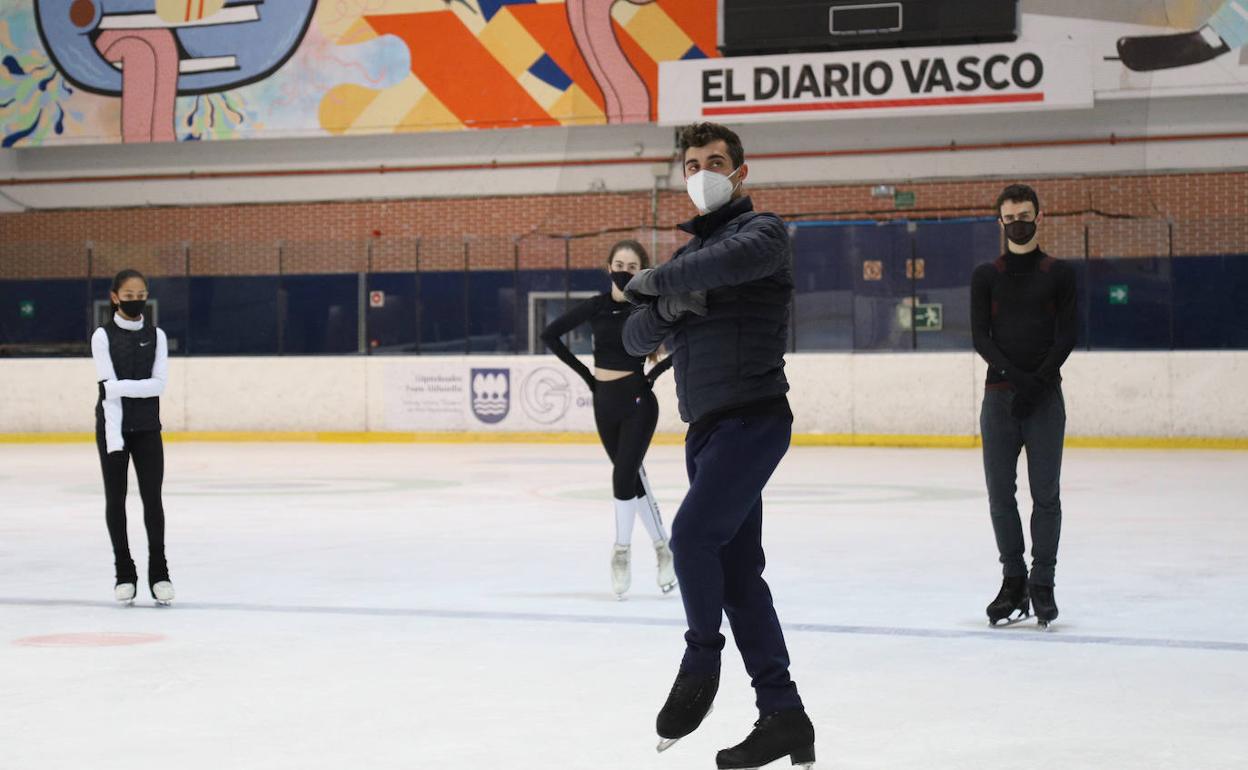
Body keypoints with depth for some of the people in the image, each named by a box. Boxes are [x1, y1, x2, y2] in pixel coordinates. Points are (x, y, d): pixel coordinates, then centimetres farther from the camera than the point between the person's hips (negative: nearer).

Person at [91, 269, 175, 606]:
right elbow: (109, 389, -13)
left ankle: (159, 572, 3)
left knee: (152, 497, -2)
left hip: (147, 428, 2)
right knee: (115, 497, 3)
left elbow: (159, 384, -7)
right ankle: (124, 573, 10)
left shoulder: (156, 336, 3)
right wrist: (114, 438, -20)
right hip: (112, 426, -1)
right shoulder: (103, 336, -5)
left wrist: (121, 386, -19)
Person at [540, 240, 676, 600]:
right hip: (605, 402, 4)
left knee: (624, 475, -12)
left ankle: (622, 551, 2)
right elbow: (551, 334, 8)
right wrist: (586, 373, 4)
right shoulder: (596, 306, 1)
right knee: (632, 477, 9)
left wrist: (654, 373, -10)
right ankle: (662, 547, 19)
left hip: (637, 401, -4)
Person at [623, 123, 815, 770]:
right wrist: (666, 307, -8)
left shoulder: (762, 230, -2)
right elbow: (635, 340, 14)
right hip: (707, 427, 8)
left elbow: (739, 257, -27)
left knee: (692, 532, -24)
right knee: (737, 571, 5)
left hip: (752, 419, -8)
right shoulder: (688, 256, 20)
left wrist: (656, 279, -15)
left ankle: (702, 659, -4)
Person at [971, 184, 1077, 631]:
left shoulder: (1058, 274, 7)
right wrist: (1014, 375, -13)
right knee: (1000, 494, 0)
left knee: (1045, 494, -3)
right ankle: (1013, 582, 7)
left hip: (1044, 397, -2)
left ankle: (1042, 586, 1)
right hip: (999, 396, 2)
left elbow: (1065, 338, 0)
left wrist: (1037, 381, -13)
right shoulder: (986, 276, 11)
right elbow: (980, 338, 2)